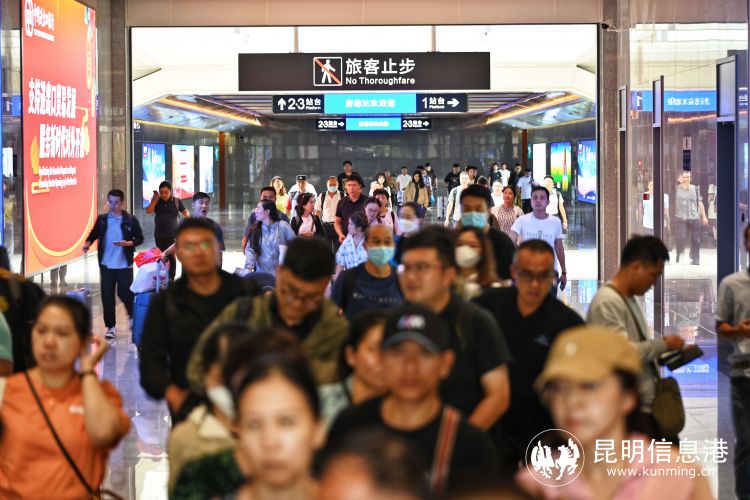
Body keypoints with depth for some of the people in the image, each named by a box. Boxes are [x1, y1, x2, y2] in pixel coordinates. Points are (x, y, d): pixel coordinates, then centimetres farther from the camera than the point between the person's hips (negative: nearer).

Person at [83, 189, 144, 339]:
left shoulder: (130, 220, -4)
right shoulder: (102, 219, 3)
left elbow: (139, 238, 0)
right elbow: (94, 234, 14)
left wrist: (128, 243, -18)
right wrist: (88, 243, -5)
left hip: (124, 265, -2)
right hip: (106, 265, 2)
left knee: (125, 293, 2)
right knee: (107, 296, 4)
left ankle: (133, 316, 32)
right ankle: (110, 326, 14)